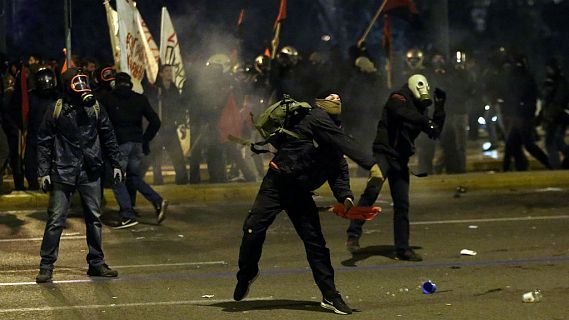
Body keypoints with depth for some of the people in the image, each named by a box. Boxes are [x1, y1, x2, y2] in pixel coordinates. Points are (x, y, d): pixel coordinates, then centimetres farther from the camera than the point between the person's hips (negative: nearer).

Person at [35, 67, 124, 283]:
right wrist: (43, 172, -5)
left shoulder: (95, 108, 6)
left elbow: (108, 137, 14)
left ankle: (96, 263, 17)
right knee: (56, 220, -5)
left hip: (90, 173, 3)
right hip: (63, 173, -3)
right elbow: (44, 142, 1)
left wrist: (116, 164, 11)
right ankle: (46, 266, 1)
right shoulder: (56, 110, -3)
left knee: (94, 218, 7)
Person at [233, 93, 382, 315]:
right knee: (253, 230, -14)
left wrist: (345, 196, -14)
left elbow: (340, 171, 5)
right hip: (276, 185, -7)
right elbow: (344, 143, -21)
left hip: (300, 194, 7)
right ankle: (247, 273, 13)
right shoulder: (316, 117, -10)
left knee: (315, 242, 0)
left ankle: (330, 296, 4)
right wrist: (370, 164, -26)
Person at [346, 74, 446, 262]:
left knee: (402, 204, 7)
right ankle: (354, 234, -26)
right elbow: (403, 114, -25)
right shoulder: (397, 100, -3)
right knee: (372, 190, -28)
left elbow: (435, 132, 18)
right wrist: (426, 122, -33)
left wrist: (439, 108, 10)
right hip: (384, 153, -8)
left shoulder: (418, 109, 19)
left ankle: (402, 249, 13)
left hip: (401, 160, 8)